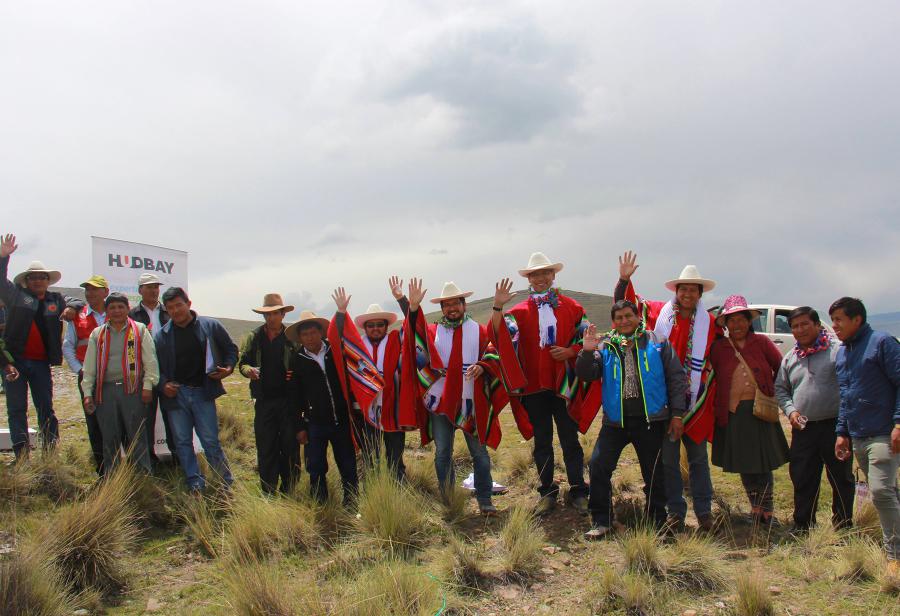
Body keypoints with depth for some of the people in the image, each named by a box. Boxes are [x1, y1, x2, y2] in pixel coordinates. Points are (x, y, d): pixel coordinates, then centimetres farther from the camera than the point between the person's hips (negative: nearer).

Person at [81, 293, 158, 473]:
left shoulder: (140, 330, 6)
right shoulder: (97, 334, 13)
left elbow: (150, 360, 2)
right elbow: (89, 366, 13)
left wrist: (147, 386, -5)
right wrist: (88, 393, 6)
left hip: (132, 390, -2)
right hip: (106, 391, 3)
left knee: (137, 436, -2)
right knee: (109, 438, 7)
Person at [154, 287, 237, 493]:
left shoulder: (210, 326, 2)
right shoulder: (161, 335, 5)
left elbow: (231, 349, 13)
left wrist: (228, 368, -4)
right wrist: (163, 384, -7)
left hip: (203, 392, -3)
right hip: (175, 393, 3)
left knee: (211, 441, -3)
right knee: (183, 443, 6)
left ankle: (226, 486, 9)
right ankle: (196, 486, 16)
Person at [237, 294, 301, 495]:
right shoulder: (254, 337, 9)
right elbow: (242, 362, 14)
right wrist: (248, 370, -7)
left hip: (289, 400, -2)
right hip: (264, 400, 2)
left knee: (290, 447, 2)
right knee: (265, 448, 5)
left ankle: (288, 492, 14)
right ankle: (268, 492, 16)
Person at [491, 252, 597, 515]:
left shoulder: (571, 307, 4)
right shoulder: (519, 311, 4)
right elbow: (500, 336, -11)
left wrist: (570, 352, -10)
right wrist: (498, 307, -22)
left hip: (564, 384, -1)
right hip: (533, 385, 1)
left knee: (570, 441, 5)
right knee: (542, 443, 11)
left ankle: (578, 491, 16)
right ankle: (547, 492, 21)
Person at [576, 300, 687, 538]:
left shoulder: (657, 342, 2)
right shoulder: (605, 347, 7)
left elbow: (676, 378, 3)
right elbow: (586, 376, 2)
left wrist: (677, 414, -2)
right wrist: (587, 352, -15)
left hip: (650, 419, -1)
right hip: (616, 420, 1)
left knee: (653, 472, 8)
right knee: (599, 466, -7)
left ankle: (657, 522, 24)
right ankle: (601, 521, 6)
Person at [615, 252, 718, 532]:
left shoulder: (711, 323, 2)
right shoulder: (658, 312, 1)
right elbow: (626, 303, 10)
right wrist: (624, 279, -6)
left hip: (695, 401, 0)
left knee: (698, 458, 9)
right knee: (668, 458, 7)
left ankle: (704, 512, 19)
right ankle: (675, 511, 17)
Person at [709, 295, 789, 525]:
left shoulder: (761, 342, 1)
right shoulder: (718, 348, 3)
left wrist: (773, 394, 4)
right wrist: (717, 406, -3)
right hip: (733, 413, 1)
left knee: (764, 463, 0)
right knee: (744, 465, 8)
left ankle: (767, 511, 13)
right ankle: (756, 510, 22)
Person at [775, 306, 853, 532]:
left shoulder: (838, 349, -5)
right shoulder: (790, 357, 11)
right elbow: (780, 389, 17)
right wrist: (790, 410, 0)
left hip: (835, 426, -4)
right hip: (803, 428, 5)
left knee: (841, 478, 6)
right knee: (802, 479, 10)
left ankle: (843, 527, 19)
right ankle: (802, 526, 21)